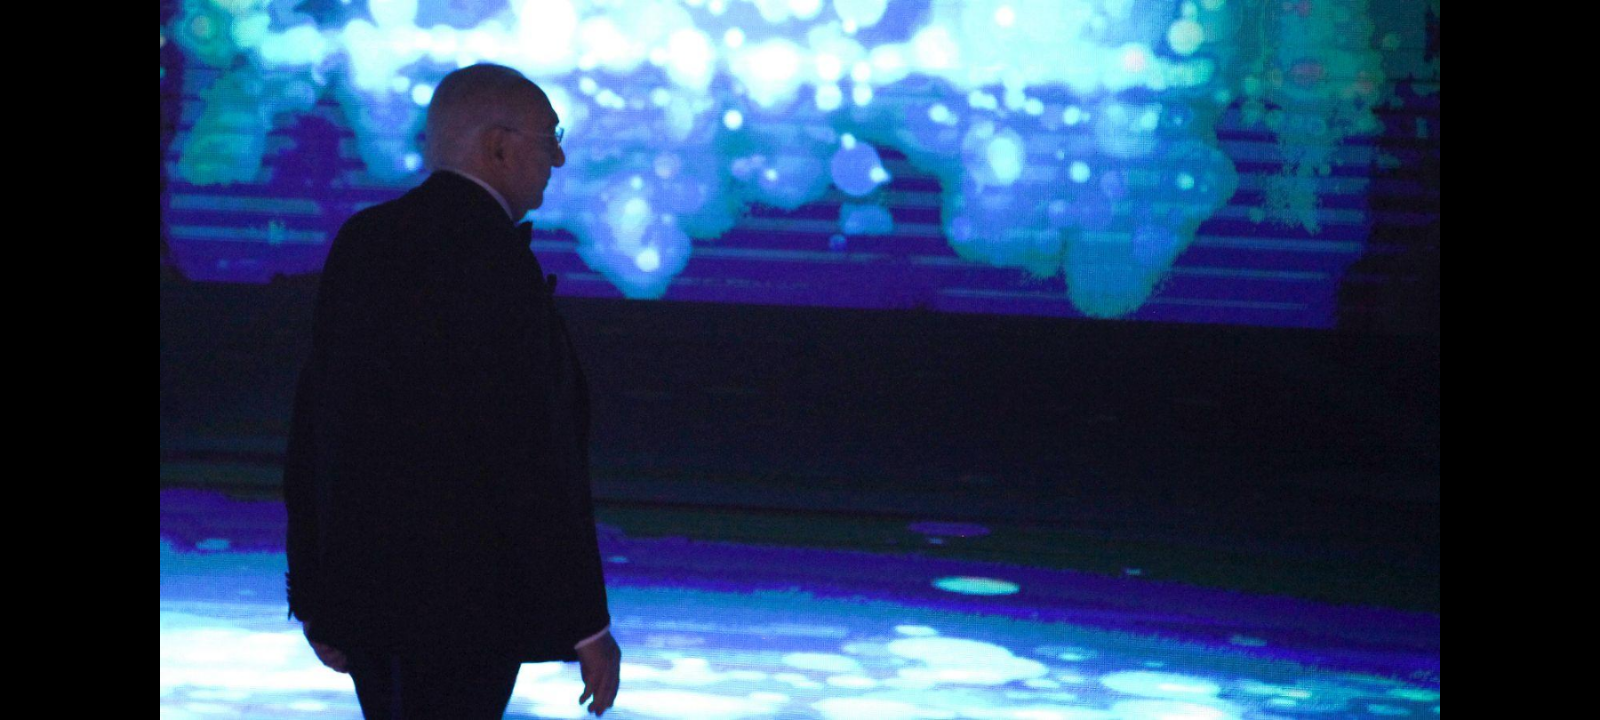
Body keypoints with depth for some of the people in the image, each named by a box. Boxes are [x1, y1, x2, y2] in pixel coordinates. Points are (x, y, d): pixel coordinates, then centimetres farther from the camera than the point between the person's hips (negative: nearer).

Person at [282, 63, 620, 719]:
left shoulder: (361, 241, 7)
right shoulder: (495, 257, -17)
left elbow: (311, 423, 11)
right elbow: (536, 453, -19)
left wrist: (316, 593, 19)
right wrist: (588, 624, -14)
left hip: (359, 586, 8)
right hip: (464, 600, -8)